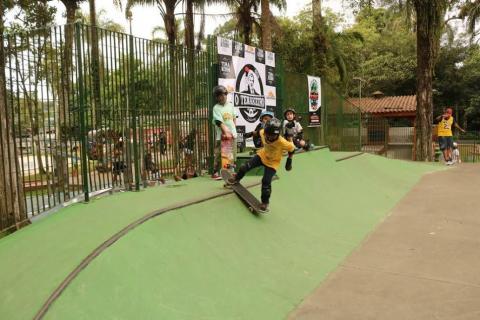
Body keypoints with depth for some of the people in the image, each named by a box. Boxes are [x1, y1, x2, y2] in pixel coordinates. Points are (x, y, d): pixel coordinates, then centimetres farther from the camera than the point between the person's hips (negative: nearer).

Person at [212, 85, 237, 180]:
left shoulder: (230, 105, 9)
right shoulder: (216, 108, -8)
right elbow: (219, 122, -18)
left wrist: (233, 130, 6)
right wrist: (226, 132, -28)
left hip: (232, 133, 5)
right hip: (221, 135, -5)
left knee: (233, 154, 11)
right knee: (219, 154, -3)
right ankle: (215, 173, 4)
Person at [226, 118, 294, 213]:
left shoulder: (282, 142, -39)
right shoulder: (263, 132, -26)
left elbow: (292, 148, -21)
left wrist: (289, 161, -12)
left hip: (272, 163, -4)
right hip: (262, 155, 4)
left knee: (266, 182, -10)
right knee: (245, 167, 2)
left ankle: (265, 203, 13)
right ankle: (237, 178, 35)